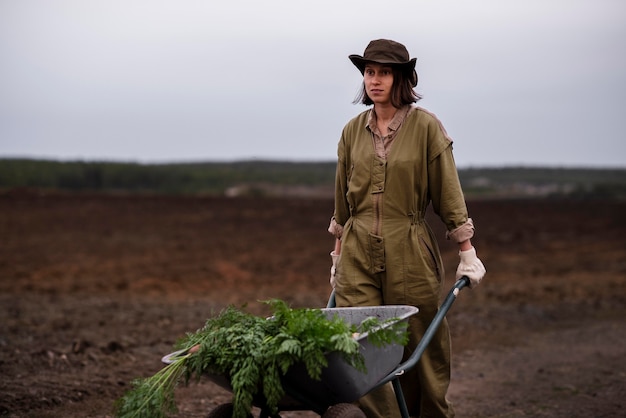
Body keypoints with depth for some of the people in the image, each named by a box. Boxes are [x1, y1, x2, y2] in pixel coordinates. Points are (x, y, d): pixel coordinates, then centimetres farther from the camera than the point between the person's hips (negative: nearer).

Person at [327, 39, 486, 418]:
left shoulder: (426, 127, -3)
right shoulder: (353, 131, 8)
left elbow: (449, 194, -1)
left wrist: (468, 253, -2)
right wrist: (338, 255, 19)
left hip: (410, 254, -3)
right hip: (358, 255, 3)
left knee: (420, 349, 4)